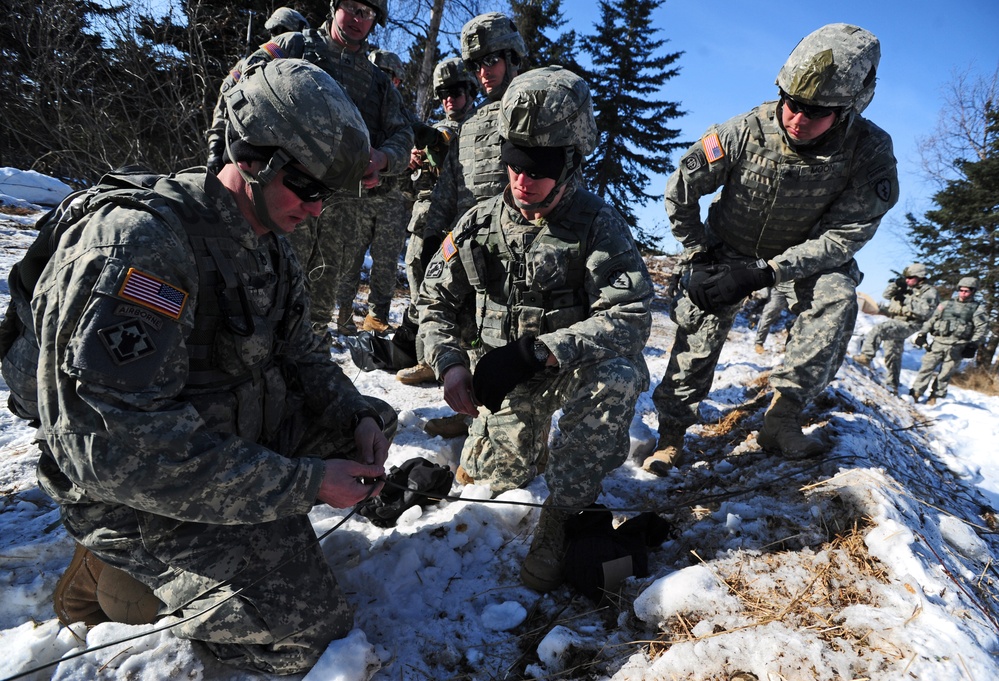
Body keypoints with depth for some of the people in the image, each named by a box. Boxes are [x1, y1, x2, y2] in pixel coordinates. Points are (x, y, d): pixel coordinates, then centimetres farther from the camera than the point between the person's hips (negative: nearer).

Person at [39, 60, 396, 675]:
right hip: (133, 486, -8)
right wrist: (304, 483, -31)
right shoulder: (141, 242, -28)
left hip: (242, 435, 8)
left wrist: (360, 415, -12)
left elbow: (300, 355, 8)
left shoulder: (271, 244, 1)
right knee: (311, 631, -11)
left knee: (368, 425, 4)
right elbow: (122, 446, -33)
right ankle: (118, 573, 4)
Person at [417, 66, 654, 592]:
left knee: (617, 378, -35)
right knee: (498, 474, -9)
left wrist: (534, 352, -35)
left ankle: (561, 516, -21)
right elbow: (435, 300, 4)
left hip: (575, 368, -3)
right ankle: (531, 441, 28)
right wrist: (450, 364, -15)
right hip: (507, 376, 3)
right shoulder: (481, 222, -3)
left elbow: (632, 316, -26)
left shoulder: (598, 224, -14)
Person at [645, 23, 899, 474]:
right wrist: (698, 256, -13)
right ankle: (671, 433, 2)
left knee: (837, 298, -27)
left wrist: (761, 274, -32)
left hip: (803, 254, 1)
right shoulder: (747, 132, -25)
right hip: (727, 247, 0)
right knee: (699, 329, -12)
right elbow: (680, 189, -13)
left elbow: (843, 238, -22)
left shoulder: (870, 153, -23)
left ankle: (782, 415, -19)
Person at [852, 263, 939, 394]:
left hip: (907, 325, -8)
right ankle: (893, 386, 22)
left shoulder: (929, 291, -1)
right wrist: (895, 284, -2)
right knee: (892, 356, 13)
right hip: (894, 322, 8)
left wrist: (906, 301, -17)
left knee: (878, 330, -33)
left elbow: (925, 311, -14)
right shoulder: (905, 287, 18)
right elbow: (886, 295, 16)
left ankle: (866, 356, -39)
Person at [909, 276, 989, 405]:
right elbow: (931, 320, 17)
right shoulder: (946, 304, 17)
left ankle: (934, 397, 7)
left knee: (944, 374, -1)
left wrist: (973, 345, -11)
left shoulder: (978, 308, 8)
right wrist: (922, 334, 7)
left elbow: (981, 328, -1)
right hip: (938, 342, 2)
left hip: (957, 347, -2)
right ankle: (915, 394, -3)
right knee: (926, 367, -5)